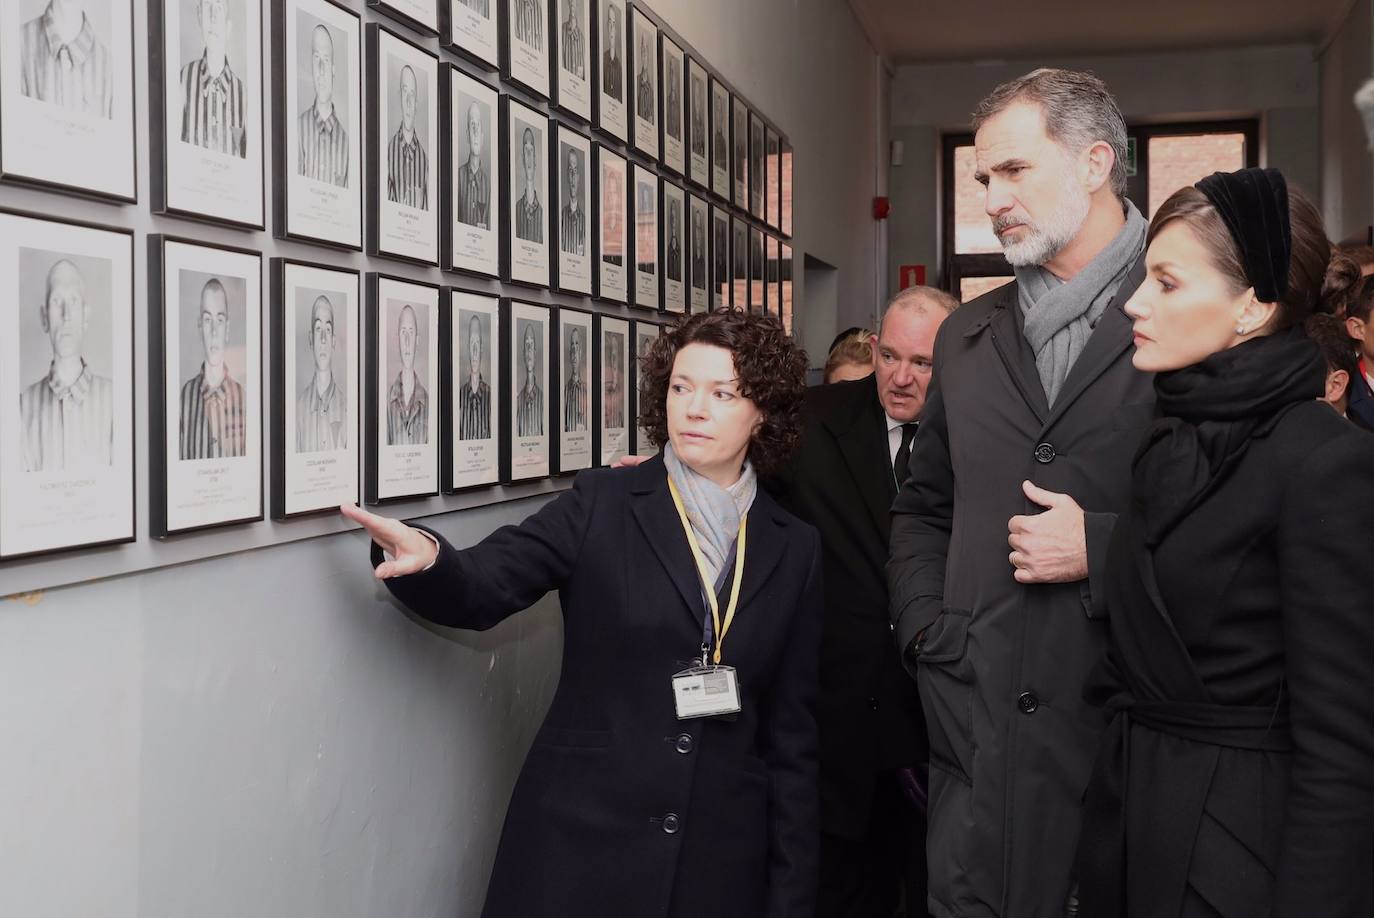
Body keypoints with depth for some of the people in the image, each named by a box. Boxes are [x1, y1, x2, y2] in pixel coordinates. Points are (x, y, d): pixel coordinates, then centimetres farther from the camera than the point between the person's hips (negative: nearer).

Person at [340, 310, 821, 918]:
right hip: (579, 843, -1)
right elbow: (477, 591, -10)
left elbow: (793, 735, 5)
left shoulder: (795, 550, 3)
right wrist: (422, 559, -33)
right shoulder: (602, 506, -2)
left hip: (720, 862, 2)